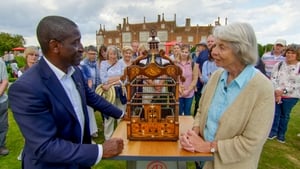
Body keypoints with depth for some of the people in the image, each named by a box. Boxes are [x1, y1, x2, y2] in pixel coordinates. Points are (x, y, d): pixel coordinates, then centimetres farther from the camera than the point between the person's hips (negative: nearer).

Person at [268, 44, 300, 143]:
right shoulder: (279, 64, 3)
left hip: (291, 96, -1)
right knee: (275, 113, 7)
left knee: (285, 115, 12)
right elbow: (273, 78, -4)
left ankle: (281, 134, 29)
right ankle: (273, 131, 25)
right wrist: (277, 92, -16)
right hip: (276, 94, 1)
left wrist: (283, 91, -17)